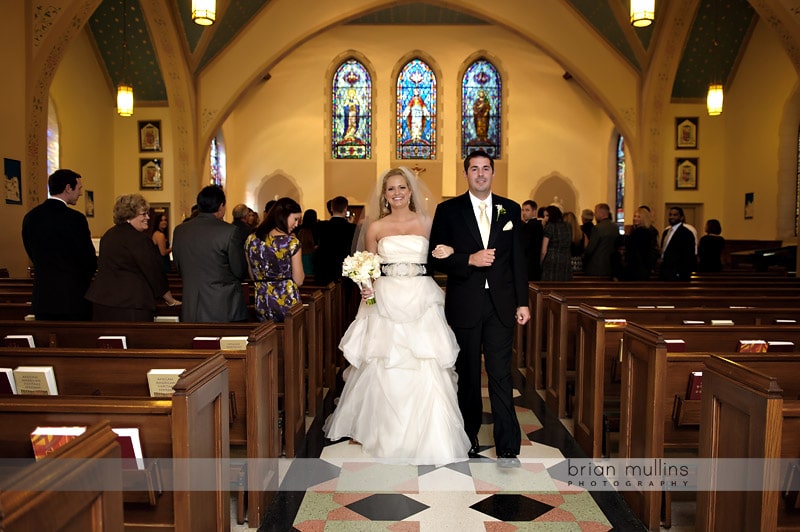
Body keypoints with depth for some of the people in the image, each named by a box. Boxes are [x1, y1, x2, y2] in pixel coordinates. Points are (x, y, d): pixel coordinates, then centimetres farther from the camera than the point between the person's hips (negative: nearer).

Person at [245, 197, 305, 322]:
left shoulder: (251, 240, 2)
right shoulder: (291, 241, -13)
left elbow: (253, 276, 10)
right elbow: (299, 281, -10)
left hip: (261, 303, 5)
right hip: (288, 302, -5)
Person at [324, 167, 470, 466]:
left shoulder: (428, 223, 7)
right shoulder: (375, 227, 8)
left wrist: (448, 254, -13)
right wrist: (365, 288, -7)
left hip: (422, 301, 0)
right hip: (385, 301, 1)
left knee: (427, 370, -4)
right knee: (382, 370, 3)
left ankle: (429, 438, 11)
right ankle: (384, 431, 23)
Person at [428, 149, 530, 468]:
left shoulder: (510, 210, 7)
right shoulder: (448, 210, 1)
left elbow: (518, 259, 7)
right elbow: (436, 258, -4)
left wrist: (522, 302, 3)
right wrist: (470, 260, -19)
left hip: (501, 305, 1)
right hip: (464, 306, -1)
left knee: (501, 376, -2)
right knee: (468, 375, 12)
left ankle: (507, 448, 3)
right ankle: (469, 436, 28)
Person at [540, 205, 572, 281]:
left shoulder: (550, 226, -4)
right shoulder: (567, 227, 15)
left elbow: (544, 251, -7)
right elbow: (567, 248, 17)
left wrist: (539, 263, 3)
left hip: (551, 263, -6)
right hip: (567, 263, 6)